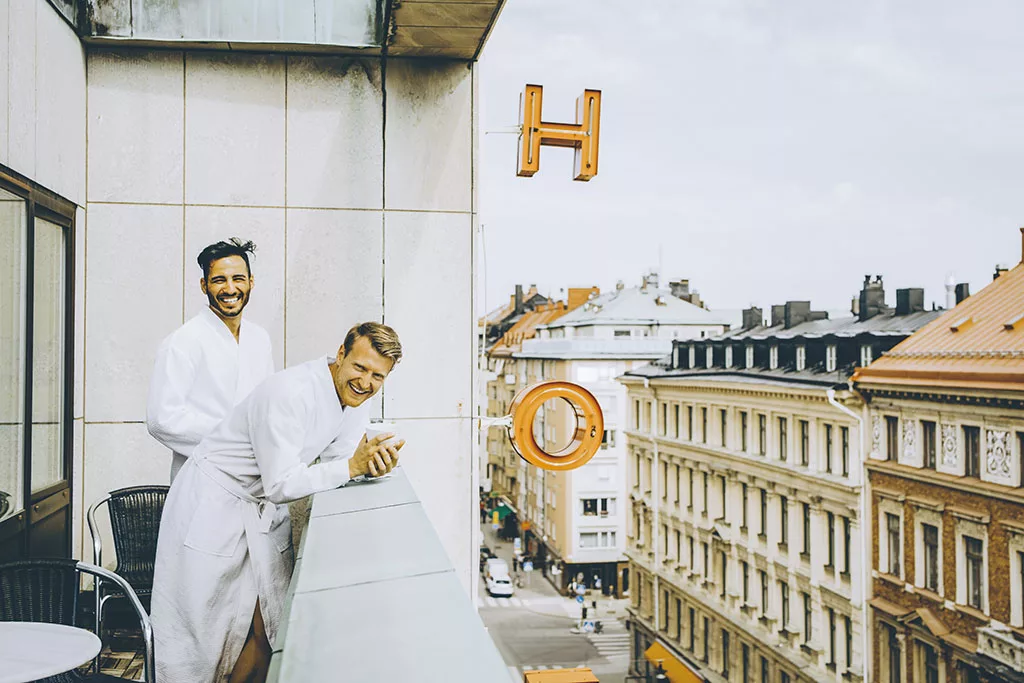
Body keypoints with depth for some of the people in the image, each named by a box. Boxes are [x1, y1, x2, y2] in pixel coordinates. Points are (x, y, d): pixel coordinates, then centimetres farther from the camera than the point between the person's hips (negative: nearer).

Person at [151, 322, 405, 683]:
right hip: (213, 507, -7)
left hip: (266, 511, 7)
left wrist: (373, 461, -26)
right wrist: (352, 466, -32)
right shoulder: (289, 394, -29)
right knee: (206, 632, 0)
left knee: (267, 629, 6)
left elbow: (339, 460, -6)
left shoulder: (356, 396, -4)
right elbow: (281, 485, -30)